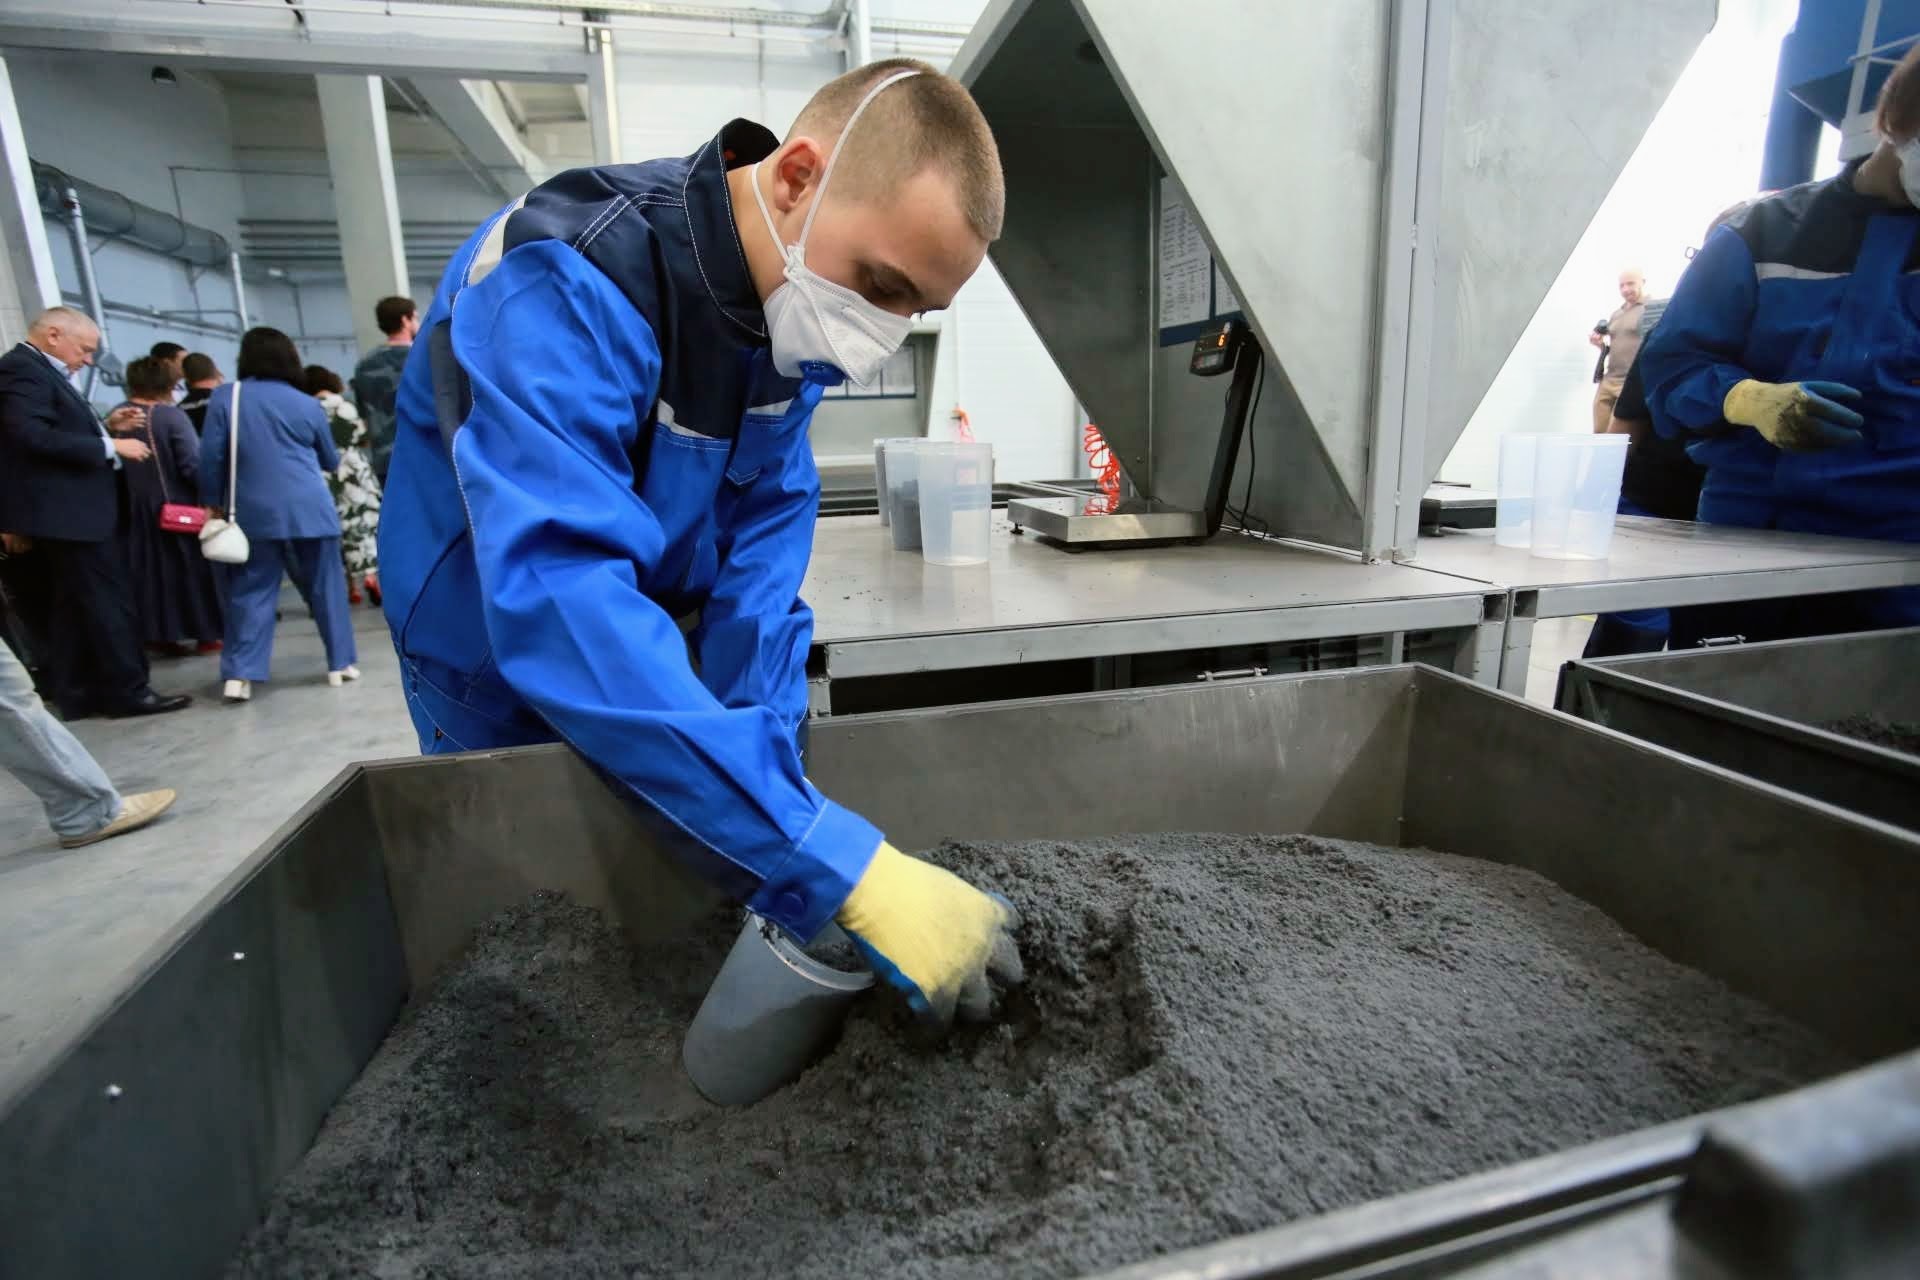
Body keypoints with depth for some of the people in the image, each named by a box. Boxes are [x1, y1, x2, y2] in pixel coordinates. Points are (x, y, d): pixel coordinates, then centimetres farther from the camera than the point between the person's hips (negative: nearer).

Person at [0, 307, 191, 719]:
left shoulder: (41, 372, 19)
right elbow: (35, 437, -25)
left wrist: (103, 425, 7)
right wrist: (110, 446, -21)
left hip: (72, 511, 11)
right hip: (68, 513, -11)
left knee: (73, 608, 12)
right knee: (109, 603, -7)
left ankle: (76, 695, 18)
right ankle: (128, 691, -1)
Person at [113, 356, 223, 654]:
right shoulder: (170, 415, -13)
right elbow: (193, 463, -18)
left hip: (134, 506, 5)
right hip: (175, 506, -5)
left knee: (150, 570, 13)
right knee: (189, 567, 5)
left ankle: (161, 633, 17)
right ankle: (205, 633, 11)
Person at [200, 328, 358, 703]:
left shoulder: (225, 398, 3)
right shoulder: (308, 404, 7)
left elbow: (210, 457, 0)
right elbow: (331, 461, 17)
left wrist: (212, 503, 12)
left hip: (254, 512, 0)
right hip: (310, 509, 0)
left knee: (250, 592, 4)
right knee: (325, 587, 8)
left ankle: (239, 675, -1)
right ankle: (340, 664, 11)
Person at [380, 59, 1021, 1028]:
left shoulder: (793, 296, -11)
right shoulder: (565, 284, -34)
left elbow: (766, 531, -13)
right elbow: (562, 602, -45)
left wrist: (767, 760, -24)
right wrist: (841, 867, -50)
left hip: (666, 672, 5)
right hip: (504, 684, -5)